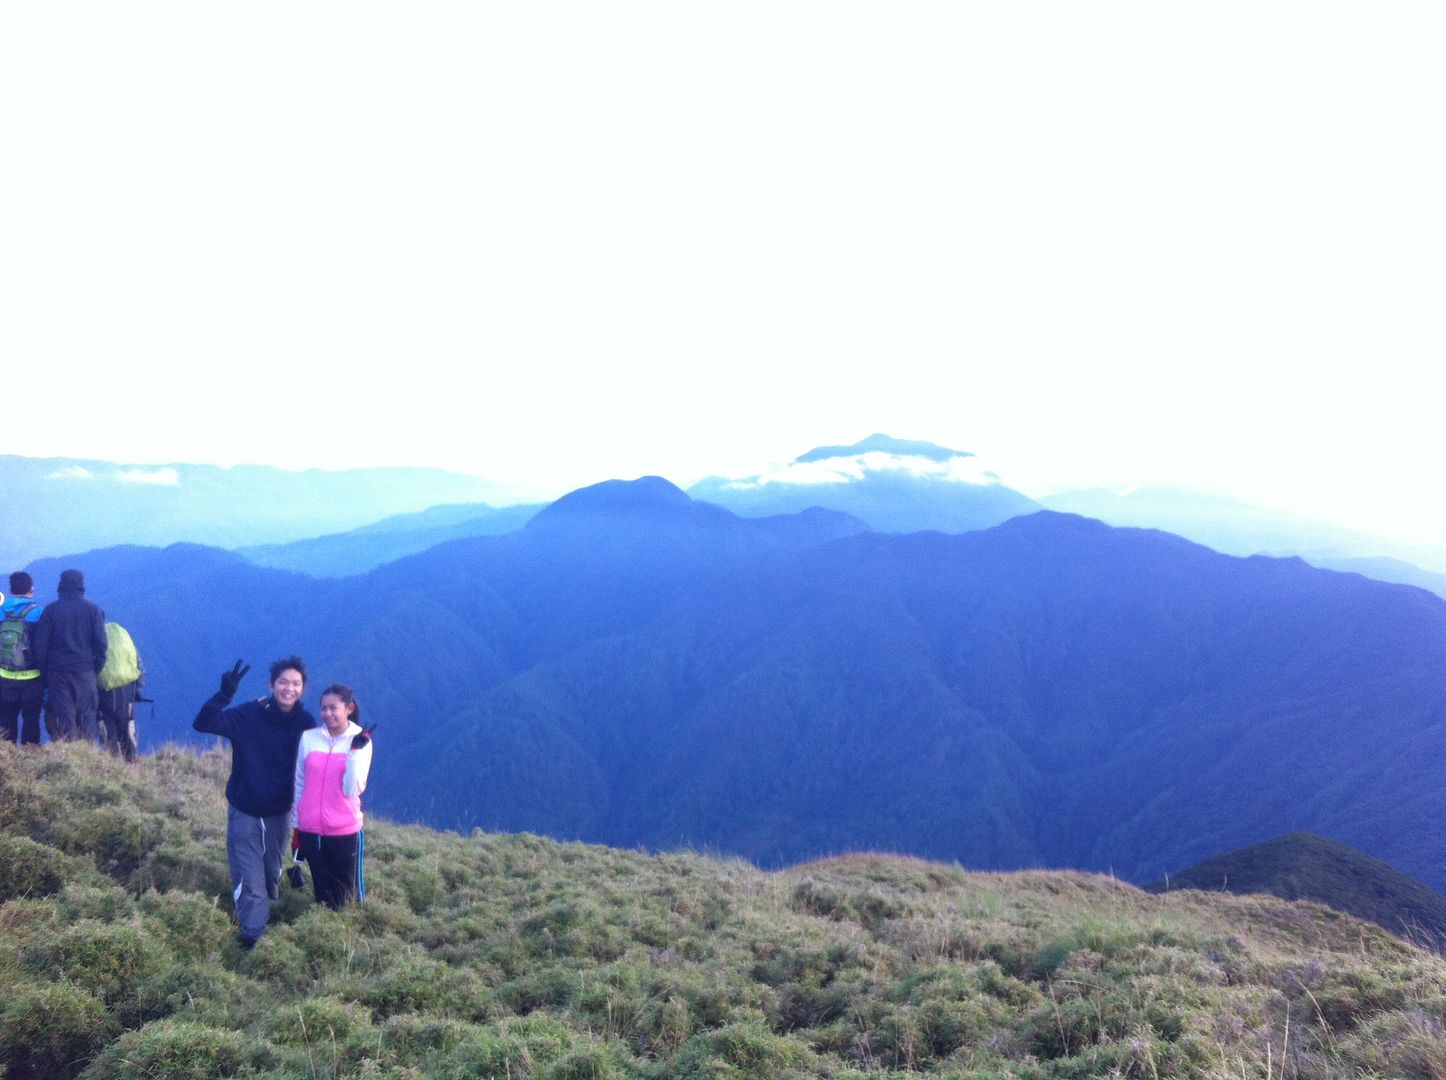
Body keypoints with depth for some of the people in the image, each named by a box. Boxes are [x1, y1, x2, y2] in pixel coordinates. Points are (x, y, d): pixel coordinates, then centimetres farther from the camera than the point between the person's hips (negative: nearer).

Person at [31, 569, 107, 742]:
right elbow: (101, 643, -3)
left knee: (63, 720, 2)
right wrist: (96, 671, 5)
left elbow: (39, 644, -2)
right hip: (85, 673, 0)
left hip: (58, 673, 0)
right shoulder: (93, 610, 1)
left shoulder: (50, 610, 1)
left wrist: (45, 671, 6)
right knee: (86, 719, 7)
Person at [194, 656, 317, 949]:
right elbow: (202, 723, -29)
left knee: (272, 870, 22)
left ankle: (263, 911, 48)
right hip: (244, 811, -3)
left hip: (279, 812, 3)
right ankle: (252, 929, 14)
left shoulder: (306, 723, -12)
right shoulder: (248, 714, -20)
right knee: (249, 875, -1)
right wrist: (225, 694, -43)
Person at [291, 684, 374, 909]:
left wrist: (355, 751, -23)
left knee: (348, 895, 5)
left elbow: (352, 790, -15)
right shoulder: (308, 738, -1)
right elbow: (299, 784, 8)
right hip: (310, 830, 2)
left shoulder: (360, 741, -7)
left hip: (345, 831, -2)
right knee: (322, 892, 14)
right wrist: (296, 826, 11)